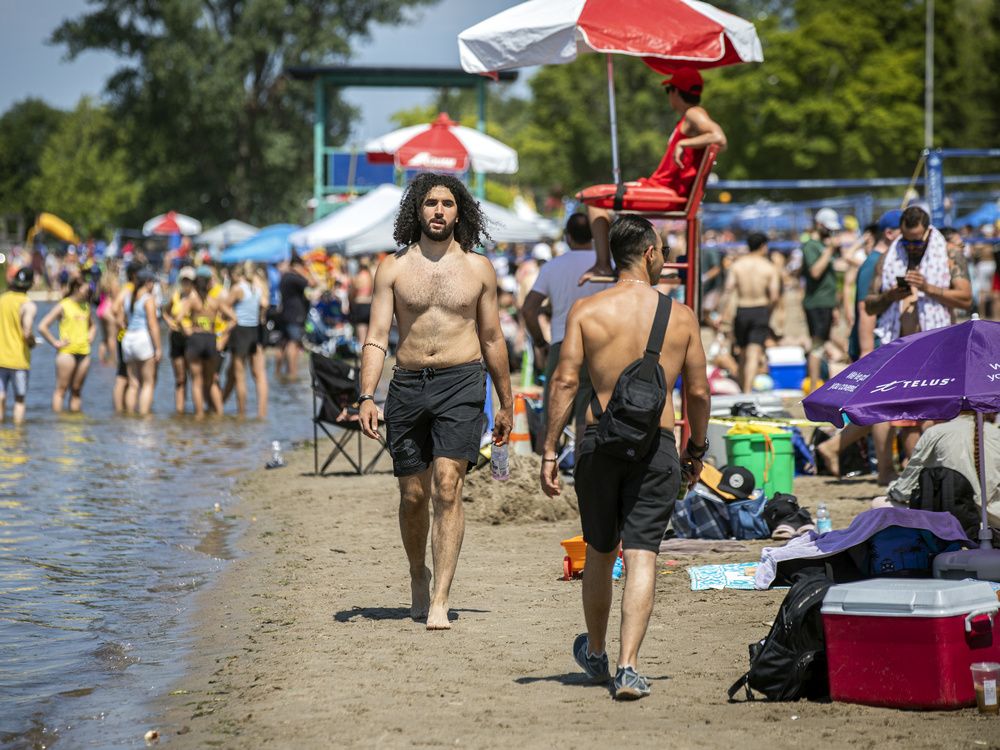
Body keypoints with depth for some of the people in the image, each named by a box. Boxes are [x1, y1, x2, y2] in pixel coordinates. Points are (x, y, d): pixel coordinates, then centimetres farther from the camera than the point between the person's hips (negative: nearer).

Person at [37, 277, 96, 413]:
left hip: (84, 352, 6)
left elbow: (93, 325, 34)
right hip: (67, 352, -6)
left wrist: (91, 335, 14)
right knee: (61, 388, -4)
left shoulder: (86, 306, 14)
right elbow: (42, 327, -7)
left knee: (76, 390, 7)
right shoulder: (63, 306, -4)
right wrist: (55, 342, -8)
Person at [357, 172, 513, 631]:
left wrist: (506, 403, 17)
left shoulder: (478, 268, 8)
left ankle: (439, 602, -16)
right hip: (407, 386, 2)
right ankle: (419, 576, 34)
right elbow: (376, 338, 2)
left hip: (461, 385, -1)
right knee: (413, 495, 6)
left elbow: (492, 339, 15)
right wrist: (367, 397, -10)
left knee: (447, 486, -15)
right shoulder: (394, 269, 6)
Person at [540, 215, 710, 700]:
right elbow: (698, 392, 5)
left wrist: (549, 451, -3)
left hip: (600, 441, 1)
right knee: (642, 555, -3)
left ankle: (596, 655, 35)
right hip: (656, 443, -1)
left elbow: (565, 382, -6)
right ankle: (628, 667, -14)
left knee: (600, 553, 17)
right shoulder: (680, 316, 2)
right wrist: (697, 447, 19)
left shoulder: (586, 310, -1)